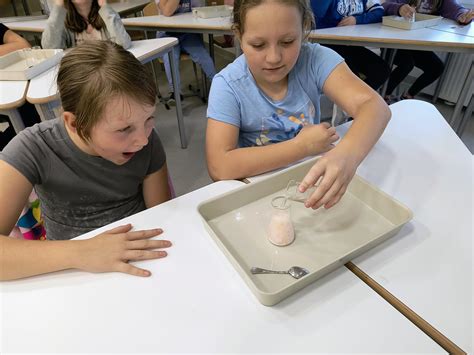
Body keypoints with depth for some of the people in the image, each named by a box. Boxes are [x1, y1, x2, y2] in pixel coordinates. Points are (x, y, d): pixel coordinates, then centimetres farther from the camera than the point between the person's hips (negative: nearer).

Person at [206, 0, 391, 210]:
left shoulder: (315, 59, -12)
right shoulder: (227, 85, -16)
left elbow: (373, 106, -22)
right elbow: (219, 168, -25)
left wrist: (347, 154, -42)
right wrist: (302, 146, -22)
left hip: (313, 180, 2)